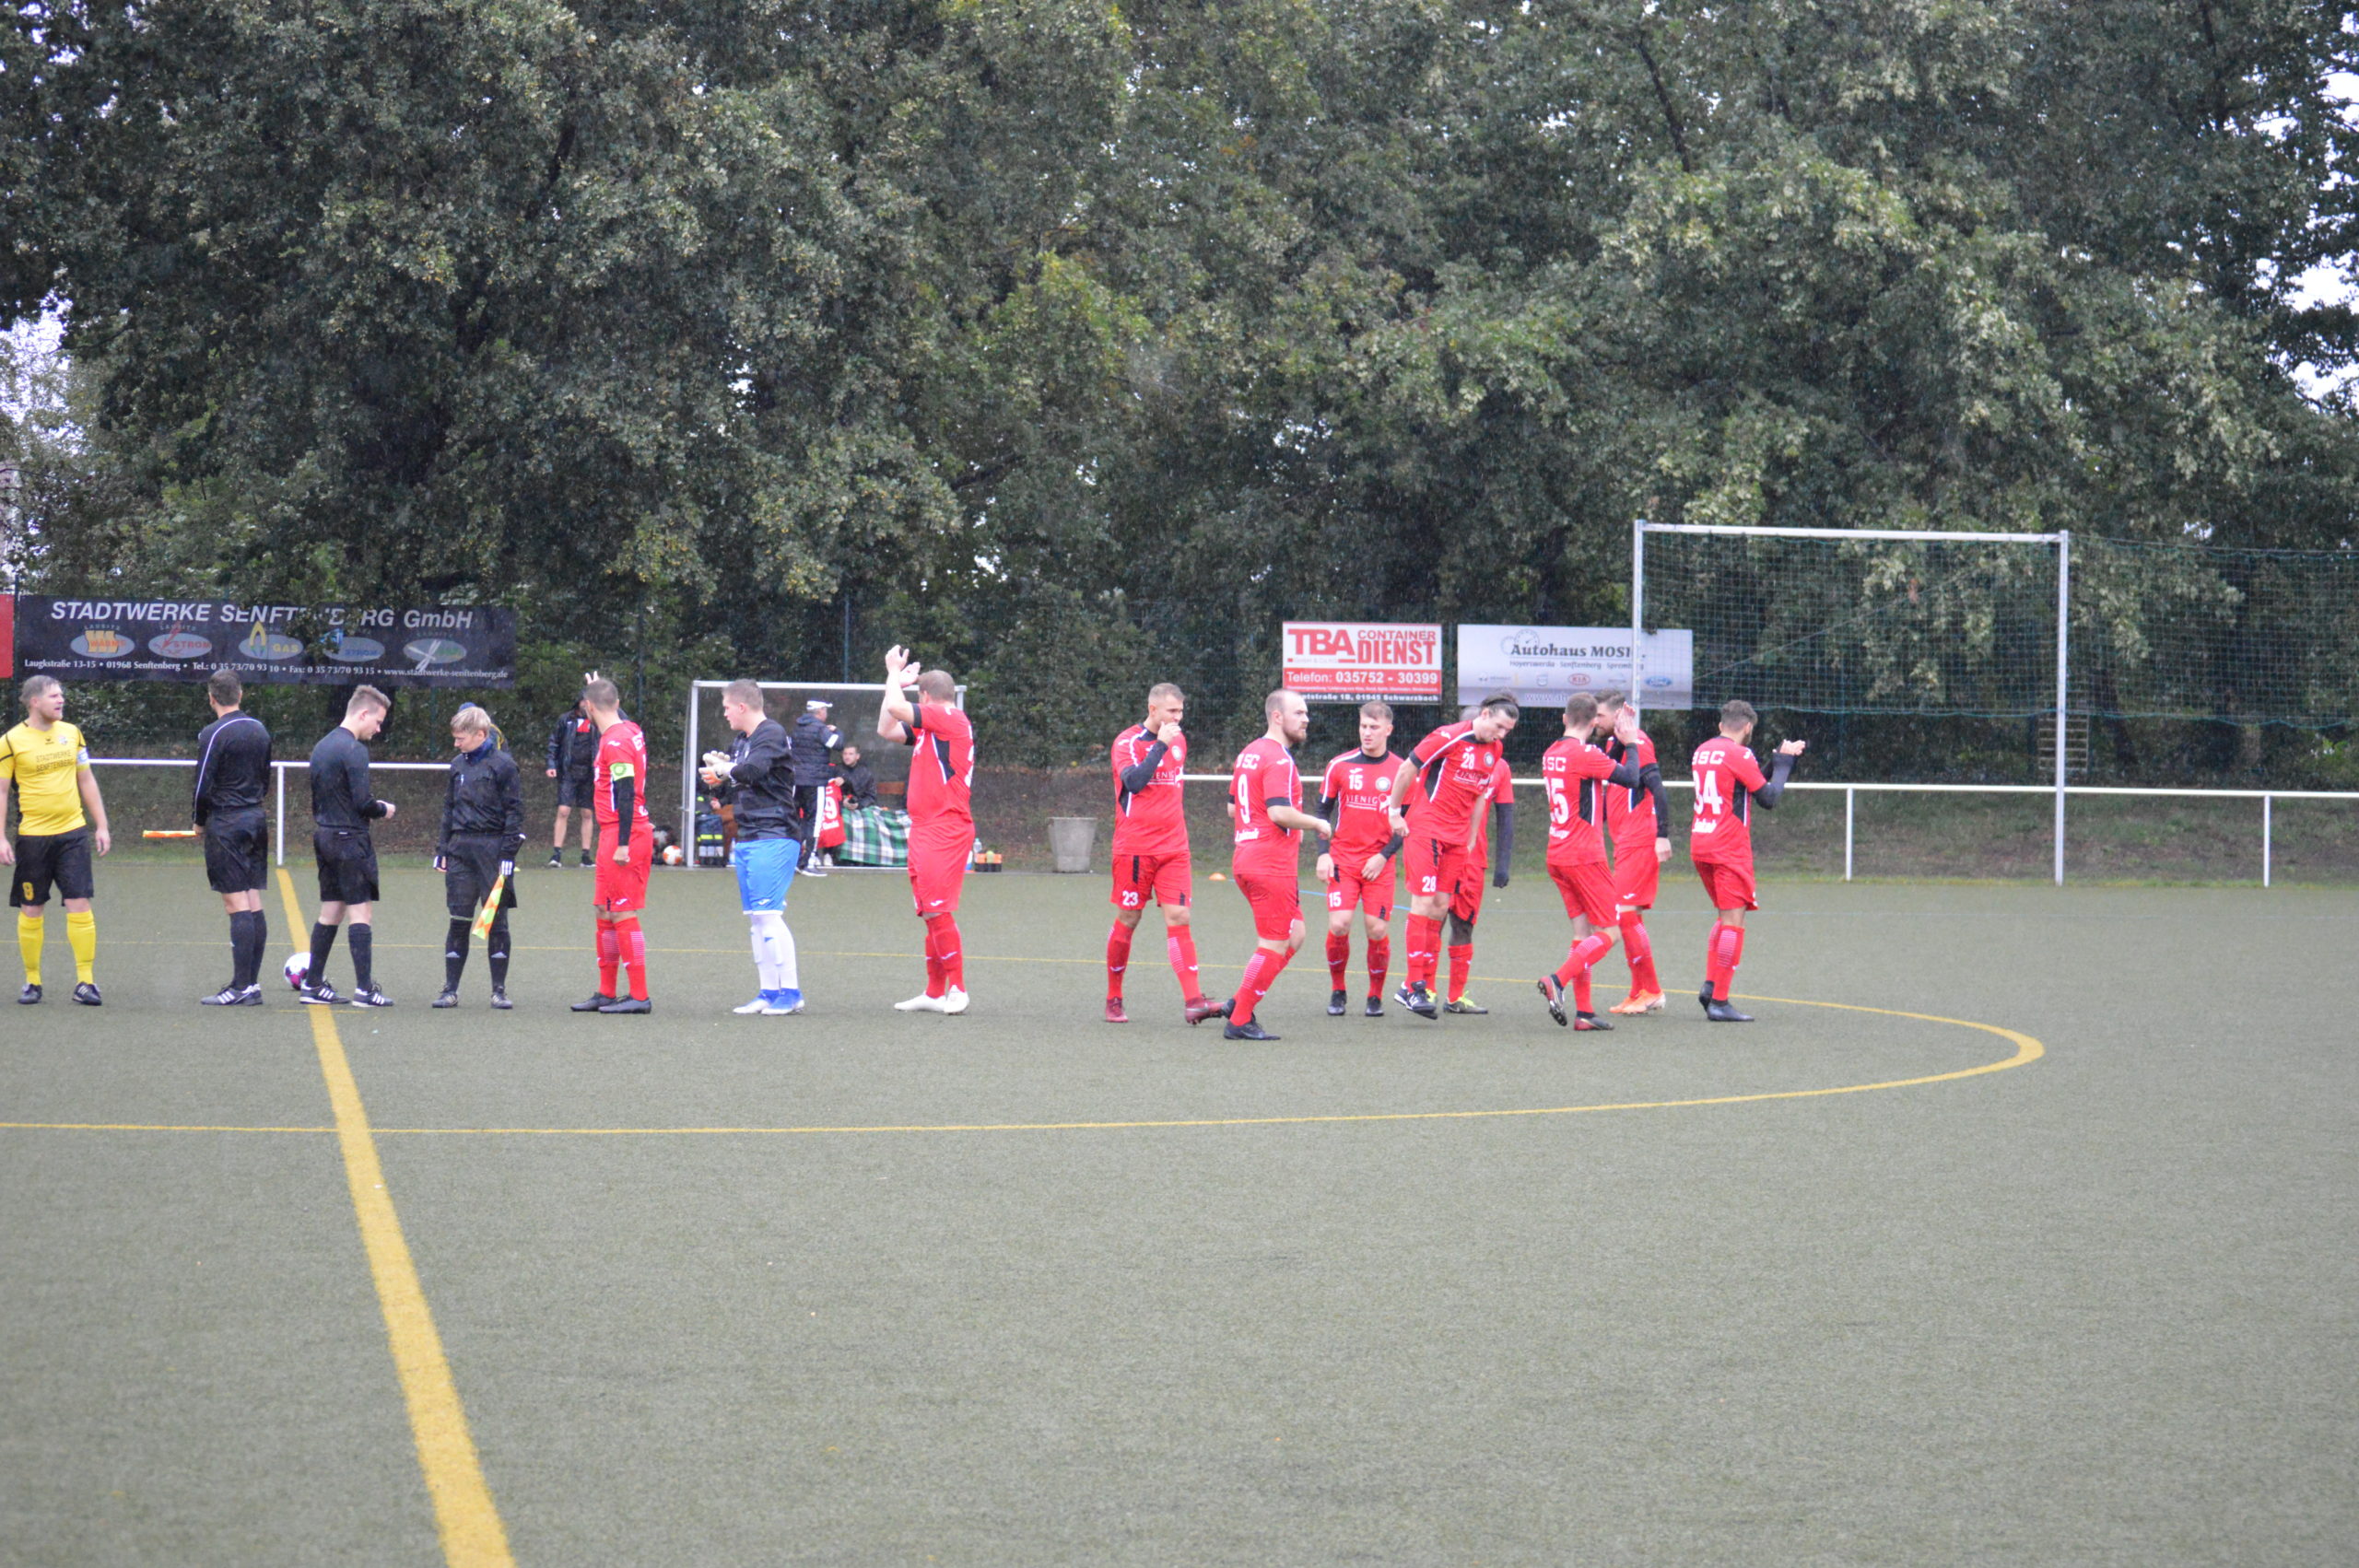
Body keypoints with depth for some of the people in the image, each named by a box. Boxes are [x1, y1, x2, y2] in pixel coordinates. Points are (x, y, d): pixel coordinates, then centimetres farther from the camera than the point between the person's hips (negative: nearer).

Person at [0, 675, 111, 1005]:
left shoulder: (71, 733, 8)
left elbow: (87, 781, 15)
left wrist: (101, 826, 12)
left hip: (73, 833, 2)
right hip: (32, 837, -2)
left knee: (79, 905, -4)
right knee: (31, 910, 4)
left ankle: (85, 981, -2)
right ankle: (32, 981, 15)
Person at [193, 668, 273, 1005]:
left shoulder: (213, 734, -12)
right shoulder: (260, 730, 10)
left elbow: (202, 787, -11)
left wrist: (199, 821, 4)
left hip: (225, 825, -7)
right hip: (256, 820, 7)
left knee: (237, 906, -8)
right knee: (254, 904, 8)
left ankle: (241, 987, -10)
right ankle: (252, 983, 10)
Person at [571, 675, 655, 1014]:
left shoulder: (615, 743, -15)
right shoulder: (629, 731, 11)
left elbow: (625, 795, -20)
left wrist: (623, 844, -22)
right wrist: (601, 690, 45)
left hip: (623, 835, -10)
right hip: (614, 837, 10)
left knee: (622, 914, -7)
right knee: (604, 913, 14)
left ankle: (639, 996, -6)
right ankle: (607, 993, 21)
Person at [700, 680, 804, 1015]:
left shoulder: (772, 734, -9)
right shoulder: (740, 741, 18)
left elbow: (753, 770, -27)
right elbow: (735, 791, 24)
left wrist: (724, 769, -8)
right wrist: (718, 782, 3)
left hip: (772, 838, -9)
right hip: (746, 838, 9)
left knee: (768, 913, -13)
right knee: (757, 918, 9)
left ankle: (790, 991, -11)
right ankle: (769, 991, 13)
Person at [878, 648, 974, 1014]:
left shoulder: (951, 719, -9)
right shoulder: (930, 727, 18)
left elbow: (896, 708, -17)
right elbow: (886, 729, 25)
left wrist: (896, 675, 2)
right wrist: (896, 681, 21)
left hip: (945, 829, -10)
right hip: (924, 829, 10)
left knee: (937, 910, -13)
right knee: (931, 913, 11)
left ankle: (957, 988, -8)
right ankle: (934, 992, 14)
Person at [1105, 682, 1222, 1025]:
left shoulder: (1179, 741, 14)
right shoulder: (1128, 742, -6)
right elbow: (1134, 782, -22)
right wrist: (1160, 745, -20)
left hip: (1173, 848, 5)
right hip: (1135, 848, -5)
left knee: (1178, 918, -6)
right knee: (1127, 920, 2)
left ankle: (1193, 1000, -14)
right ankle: (1113, 999, 15)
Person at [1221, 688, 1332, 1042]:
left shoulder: (1248, 754, 16)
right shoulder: (1278, 759, -15)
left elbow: (1232, 806, 22)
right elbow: (1279, 812, -24)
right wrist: (1317, 824, -10)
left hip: (1245, 858, 10)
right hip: (1272, 864, -10)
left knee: (1294, 935, 17)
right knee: (1274, 945, -4)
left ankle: (1239, 1004, 14)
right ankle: (1240, 1021, 0)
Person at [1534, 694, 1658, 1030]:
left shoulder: (1550, 754, 11)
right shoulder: (1585, 755, -14)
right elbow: (1630, 779, -12)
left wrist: (1622, 740, 18)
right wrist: (1630, 743, 2)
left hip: (1557, 856, 8)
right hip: (1584, 857, -8)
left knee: (1583, 932, 9)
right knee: (1608, 932, -3)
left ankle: (1584, 1012, 3)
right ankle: (1558, 980, -21)